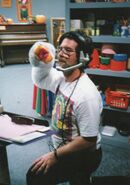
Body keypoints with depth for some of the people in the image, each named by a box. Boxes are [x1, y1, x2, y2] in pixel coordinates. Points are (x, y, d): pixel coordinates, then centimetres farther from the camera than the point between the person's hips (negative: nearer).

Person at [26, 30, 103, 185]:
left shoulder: (87, 94, -30)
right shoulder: (62, 78, -5)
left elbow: (89, 140, -27)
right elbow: (39, 79, 15)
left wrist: (55, 155, -20)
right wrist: (40, 61, -7)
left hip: (83, 155, -8)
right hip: (65, 149, 8)